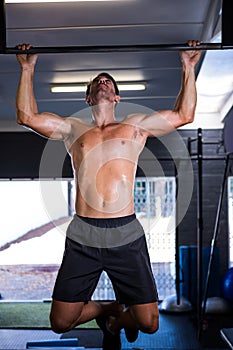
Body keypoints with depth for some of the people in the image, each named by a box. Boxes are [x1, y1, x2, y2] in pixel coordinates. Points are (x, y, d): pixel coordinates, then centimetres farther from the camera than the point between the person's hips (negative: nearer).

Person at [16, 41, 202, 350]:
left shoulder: (136, 125, 16)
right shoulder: (73, 128, 17)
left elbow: (184, 115, 14)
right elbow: (27, 116, 11)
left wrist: (189, 67, 15)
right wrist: (28, 69, 14)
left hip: (126, 234, 0)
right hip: (82, 235, 1)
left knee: (149, 323, 1)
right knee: (61, 323, 4)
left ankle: (118, 319, 36)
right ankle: (106, 309, 34)